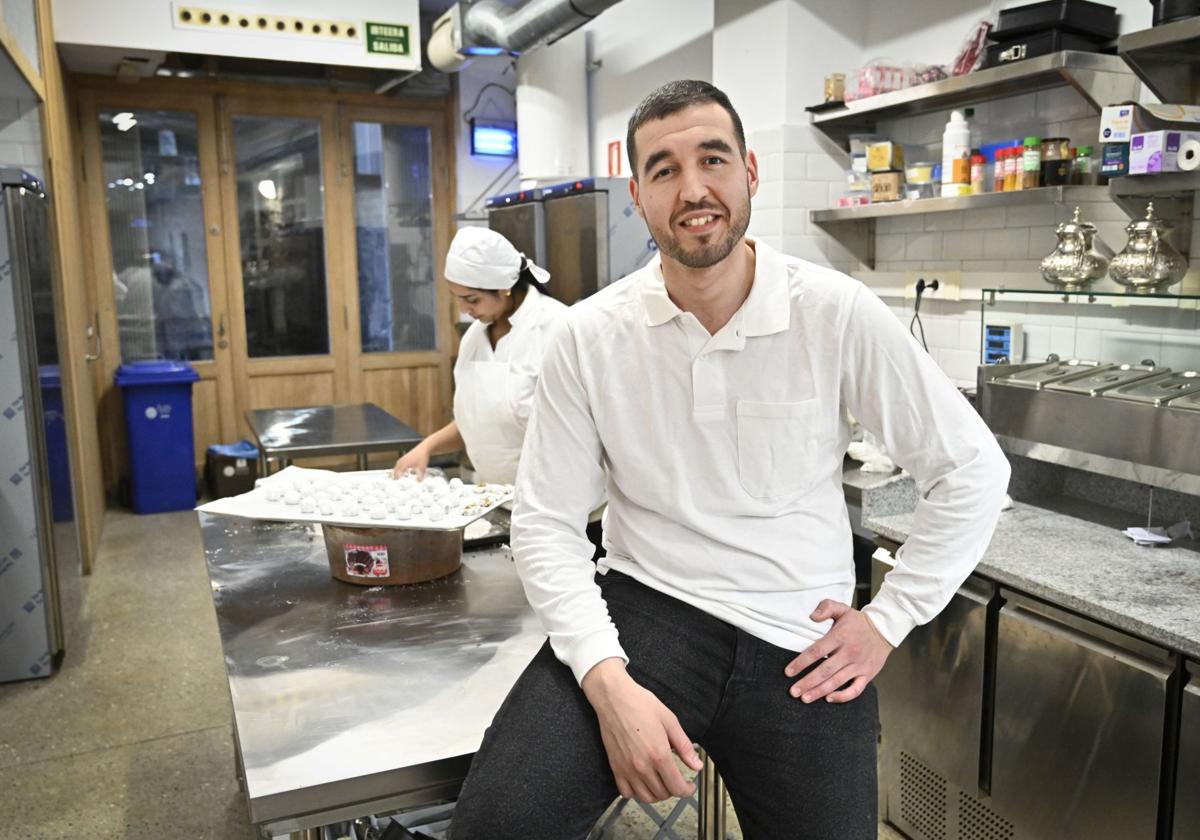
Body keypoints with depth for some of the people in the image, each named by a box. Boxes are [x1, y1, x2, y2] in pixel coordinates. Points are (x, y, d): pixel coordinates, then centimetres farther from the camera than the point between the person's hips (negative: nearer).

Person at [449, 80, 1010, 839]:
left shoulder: (838, 314, -8)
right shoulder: (590, 336, -6)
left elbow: (973, 469, 0)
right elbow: (548, 523, -4)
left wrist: (889, 620, -1)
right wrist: (607, 679, -17)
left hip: (802, 648, 1)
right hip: (645, 607, 0)